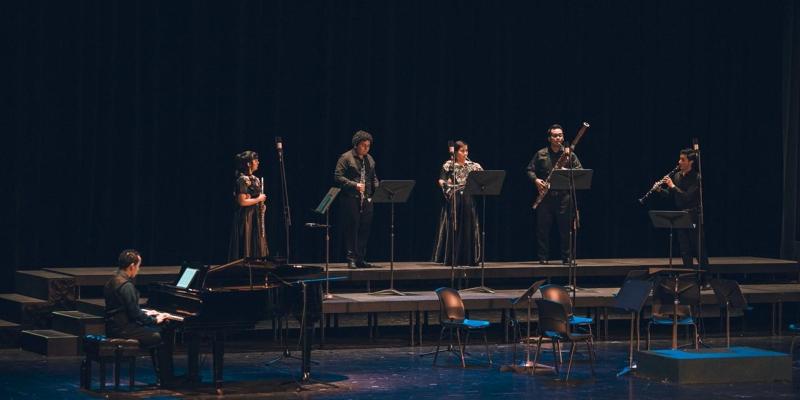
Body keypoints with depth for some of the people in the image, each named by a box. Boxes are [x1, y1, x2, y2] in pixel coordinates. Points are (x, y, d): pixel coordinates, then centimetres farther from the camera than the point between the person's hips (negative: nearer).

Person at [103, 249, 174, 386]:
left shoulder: (112, 282, 12)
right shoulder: (126, 286, -19)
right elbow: (135, 314, -20)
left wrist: (146, 315, 21)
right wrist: (155, 320, -7)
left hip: (114, 327, 10)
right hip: (123, 330, -10)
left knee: (155, 333, 20)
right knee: (161, 337, -6)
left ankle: (163, 378, 18)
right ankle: (166, 380, 0)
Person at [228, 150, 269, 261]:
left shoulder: (255, 179, 14)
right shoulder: (243, 180, -13)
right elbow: (242, 201, -21)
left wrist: (262, 205, 6)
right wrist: (258, 199, -11)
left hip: (256, 218, 9)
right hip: (246, 218, -9)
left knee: (256, 247, 7)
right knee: (247, 249, -7)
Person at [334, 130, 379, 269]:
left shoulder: (369, 159, 15)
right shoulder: (346, 158, -5)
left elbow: (373, 177, 23)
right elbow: (338, 177, -10)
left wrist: (377, 188, 3)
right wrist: (354, 185, -19)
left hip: (367, 199, 6)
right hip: (350, 199, -6)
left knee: (365, 230, 5)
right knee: (351, 230, -4)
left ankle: (361, 259, 11)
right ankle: (351, 260, 0)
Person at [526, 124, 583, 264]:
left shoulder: (569, 154, 7)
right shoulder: (541, 154, 8)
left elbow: (580, 172, 3)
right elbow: (530, 170, 12)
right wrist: (536, 180, -7)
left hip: (564, 195, 0)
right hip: (546, 196, 0)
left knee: (565, 227, 1)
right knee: (543, 228, 1)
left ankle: (566, 257, 7)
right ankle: (543, 257, 7)